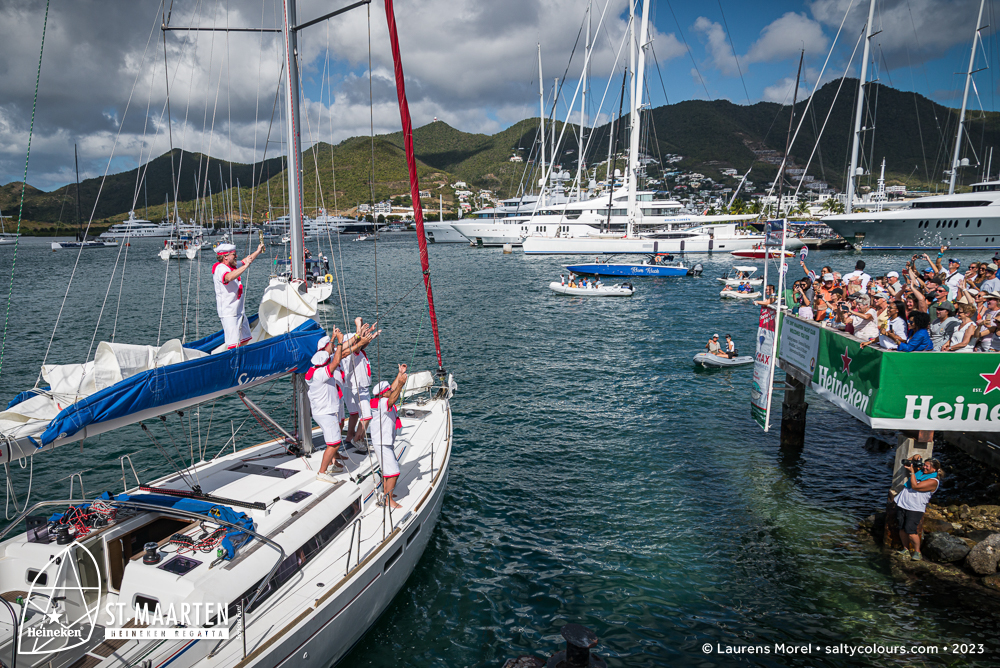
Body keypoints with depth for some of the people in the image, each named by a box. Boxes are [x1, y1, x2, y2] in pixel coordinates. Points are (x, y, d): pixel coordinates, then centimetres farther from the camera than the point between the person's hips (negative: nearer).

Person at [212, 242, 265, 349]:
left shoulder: (233, 265, 11)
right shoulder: (220, 268, -17)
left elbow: (245, 261, 31)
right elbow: (229, 277, -40)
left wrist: (258, 251, 31)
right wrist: (245, 266, -40)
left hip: (239, 310, 10)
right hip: (228, 312, -10)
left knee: (245, 338, 19)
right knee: (234, 343, -13)